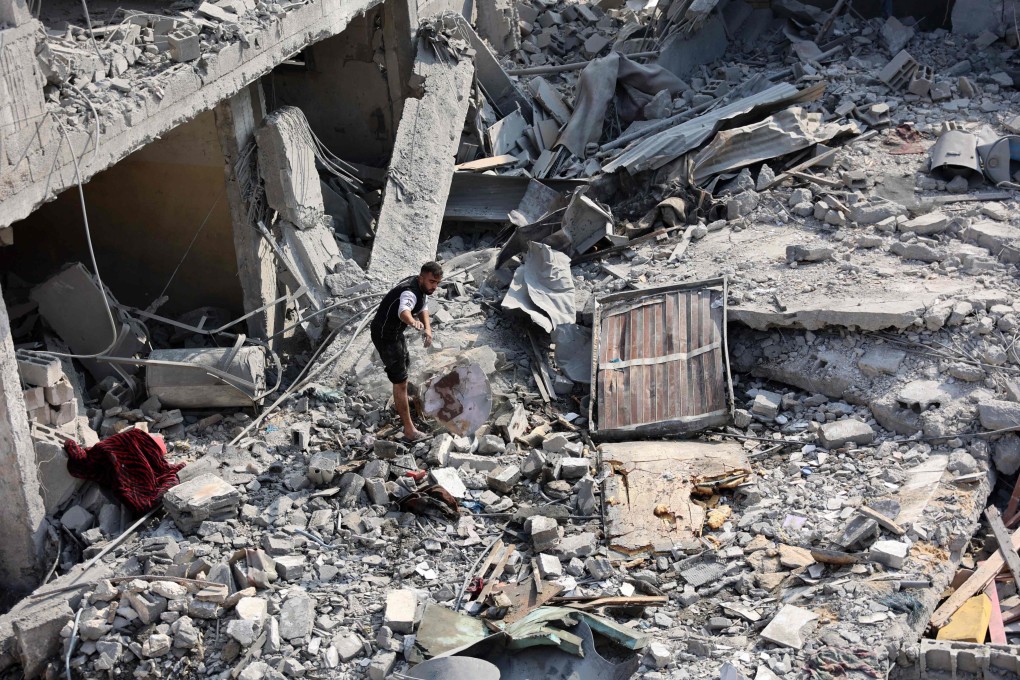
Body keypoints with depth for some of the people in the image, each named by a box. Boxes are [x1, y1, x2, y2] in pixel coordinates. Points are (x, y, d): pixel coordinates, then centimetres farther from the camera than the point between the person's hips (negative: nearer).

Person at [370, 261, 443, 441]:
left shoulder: (421, 286, -2)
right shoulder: (410, 293, -33)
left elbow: (423, 308, 15)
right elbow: (403, 310, -55)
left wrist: (427, 329, -1)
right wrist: (412, 322, -77)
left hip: (395, 331, 10)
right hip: (385, 337, -10)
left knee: (405, 364, 31)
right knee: (400, 381, -9)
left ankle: (400, 402, 56)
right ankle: (409, 430, -5)